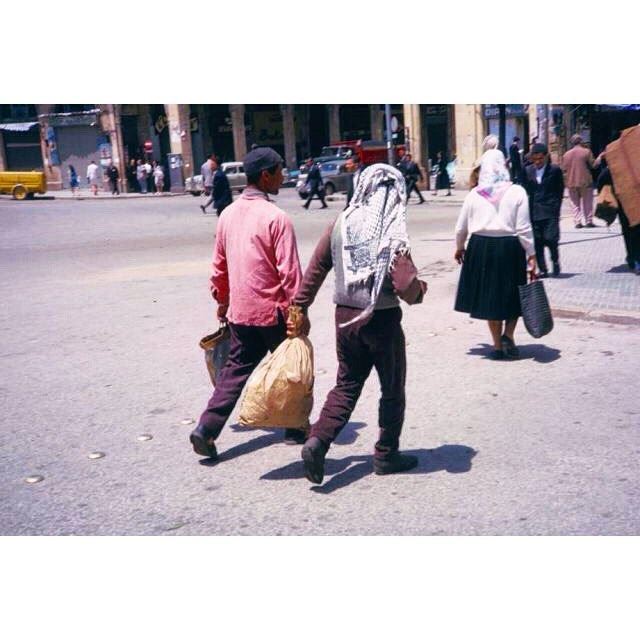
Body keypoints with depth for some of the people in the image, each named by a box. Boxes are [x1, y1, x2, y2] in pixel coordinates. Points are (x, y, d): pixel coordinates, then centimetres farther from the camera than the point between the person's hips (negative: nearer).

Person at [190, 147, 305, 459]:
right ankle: (295, 428, 27)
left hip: (239, 311, 6)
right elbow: (289, 271, -17)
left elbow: (219, 264, 12)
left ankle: (206, 428, 4)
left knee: (236, 368, 14)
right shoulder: (276, 217, -16)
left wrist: (221, 300, 24)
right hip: (272, 310, -5)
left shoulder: (228, 214, 5)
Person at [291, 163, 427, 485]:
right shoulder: (393, 233, -14)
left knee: (346, 385, 17)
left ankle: (317, 440, 0)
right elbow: (407, 287, -19)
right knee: (393, 389, 15)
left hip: (345, 317, 4)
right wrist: (421, 288, 3)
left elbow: (315, 270, 0)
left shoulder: (340, 224, -2)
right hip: (382, 320, -4)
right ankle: (386, 454, 25)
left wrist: (299, 309, 8)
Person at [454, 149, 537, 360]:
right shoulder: (517, 192, -5)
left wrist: (460, 247, 26)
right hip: (509, 248, -2)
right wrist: (531, 255, 0)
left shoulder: (474, 194, 1)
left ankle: (498, 345, 18)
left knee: (489, 295, 13)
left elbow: (461, 226, 8)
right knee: (513, 294, 16)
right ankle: (508, 335, -2)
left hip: (481, 247, 2)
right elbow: (523, 228, -8)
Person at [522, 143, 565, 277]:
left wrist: (556, 207, -2)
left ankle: (555, 260, 18)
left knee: (550, 238, -10)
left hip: (550, 212, -3)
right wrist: (528, 208, 3)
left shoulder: (555, 170, 0)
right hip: (534, 212, 3)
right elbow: (526, 190, 11)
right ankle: (542, 269, 13)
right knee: (537, 242, 3)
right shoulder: (528, 171, 7)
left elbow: (560, 190, 4)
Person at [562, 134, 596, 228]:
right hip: (585, 181, -3)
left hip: (571, 183, 3)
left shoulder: (566, 154, 5)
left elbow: (564, 169, 6)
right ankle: (589, 221, 7)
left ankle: (577, 222, 2)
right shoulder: (586, 152, -5)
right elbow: (593, 165, -2)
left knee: (575, 204, 9)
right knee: (587, 203, 8)